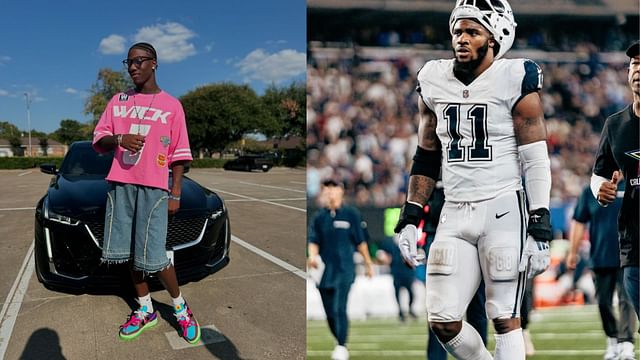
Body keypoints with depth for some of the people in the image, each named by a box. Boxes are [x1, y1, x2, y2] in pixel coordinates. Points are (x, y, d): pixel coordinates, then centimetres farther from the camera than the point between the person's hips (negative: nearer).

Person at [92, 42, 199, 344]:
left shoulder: (171, 105, 4)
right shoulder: (118, 101, 14)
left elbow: (179, 154, 3)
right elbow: (98, 141, 11)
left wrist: (175, 193, -4)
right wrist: (119, 139, -11)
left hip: (154, 187, -4)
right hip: (120, 185, 4)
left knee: (152, 256, -9)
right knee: (129, 252, 6)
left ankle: (180, 307, 12)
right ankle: (146, 311, 22)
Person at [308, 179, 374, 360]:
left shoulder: (351, 214, 1)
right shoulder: (319, 217, 6)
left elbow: (360, 241, 7)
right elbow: (313, 241, 4)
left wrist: (368, 264, 12)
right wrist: (312, 256, -16)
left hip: (345, 269, -3)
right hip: (325, 270, 3)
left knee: (339, 309, -16)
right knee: (329, 313, 7)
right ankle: (340, 343, 27)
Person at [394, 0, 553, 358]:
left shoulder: (515, 79, -6)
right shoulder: (434, 80, 7)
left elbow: (536, 161, -6)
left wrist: (539, 228, -11)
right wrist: (410, 217, 8)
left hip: (504, 210, -4)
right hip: (455, 213, 5)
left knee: (505, 319, 3)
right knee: (443, 322, 4)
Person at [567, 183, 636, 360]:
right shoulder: (589, 191, 5)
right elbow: (578, 223, 7)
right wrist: (573, 252, 5)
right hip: (600, 257, 2)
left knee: (626, 300, -7)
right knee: (603, 302, 9)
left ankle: (626, 344, -3)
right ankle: (612, 339, 29)